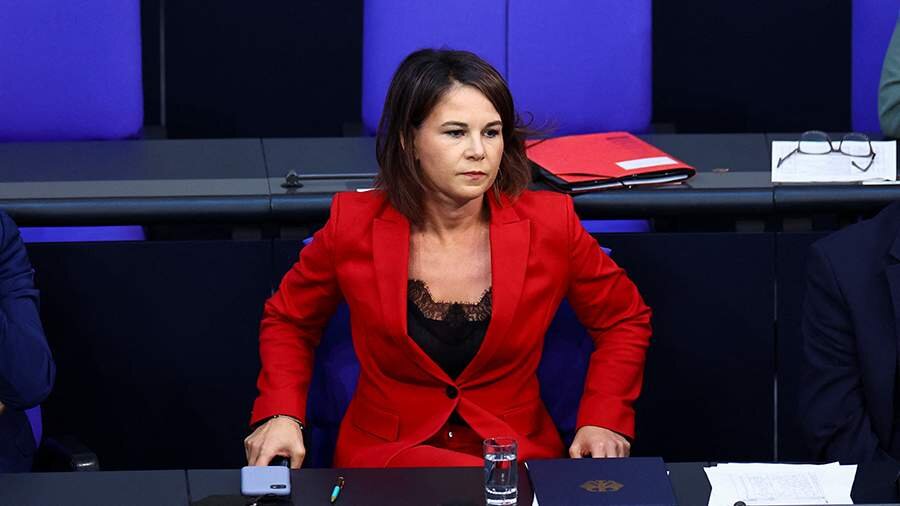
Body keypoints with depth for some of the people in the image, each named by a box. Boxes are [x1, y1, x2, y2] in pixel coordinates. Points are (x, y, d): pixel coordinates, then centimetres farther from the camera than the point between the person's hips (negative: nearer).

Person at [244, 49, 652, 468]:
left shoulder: (549, 224, -5)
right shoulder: (355, 225, -5)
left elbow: (625, 320, 12)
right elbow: (288, 320, 13)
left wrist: (602, 420, -3)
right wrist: (281, 415, -4)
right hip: (386, 457, -2)